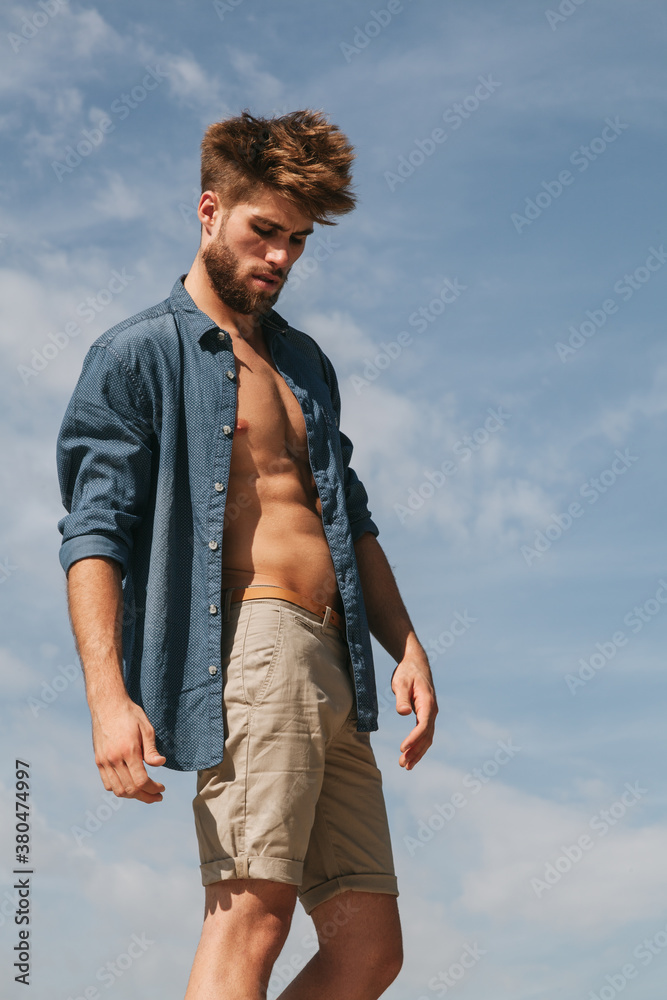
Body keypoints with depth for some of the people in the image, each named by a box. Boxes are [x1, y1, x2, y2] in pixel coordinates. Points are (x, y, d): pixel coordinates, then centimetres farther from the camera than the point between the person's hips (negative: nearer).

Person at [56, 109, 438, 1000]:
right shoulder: (139, 355, 5)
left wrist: (408, 649, 15)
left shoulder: (303, 360, 27)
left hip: (335, 669, 7)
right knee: (253, 910, -19)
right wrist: (108, 694, -19)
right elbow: (94, 534, -5)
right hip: (249, 640, -7)